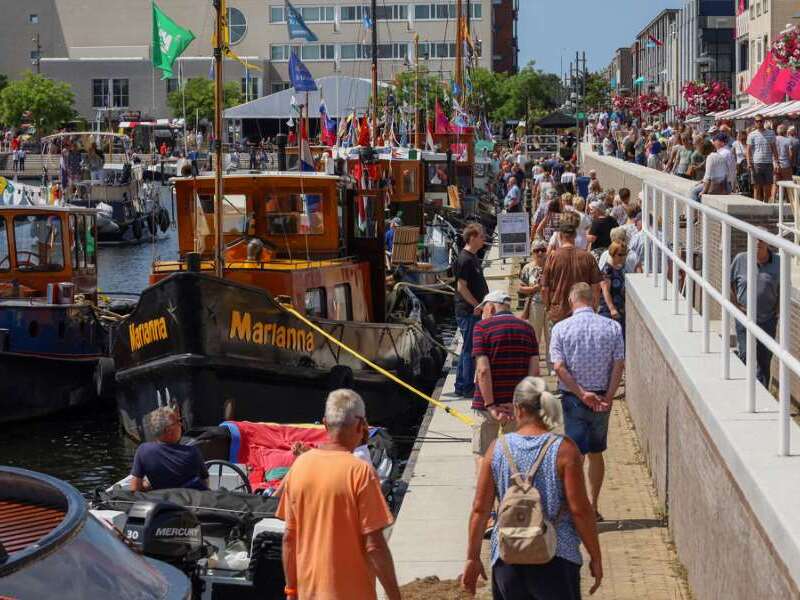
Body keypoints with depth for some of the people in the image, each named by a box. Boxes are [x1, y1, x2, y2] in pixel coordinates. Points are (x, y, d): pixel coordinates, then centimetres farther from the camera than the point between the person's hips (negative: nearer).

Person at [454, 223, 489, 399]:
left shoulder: (474, 258, 14)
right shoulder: (464, 259, -17)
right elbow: (461, 287, -20)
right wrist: (477, 305, -17)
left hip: (474, 311, 10)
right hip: (468, 312, -10)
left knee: (467, 348, 15)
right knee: (470, 349, -4)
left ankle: (461, 387, 22)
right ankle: (468, 388, 1)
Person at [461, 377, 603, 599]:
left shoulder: (497, 449, -1)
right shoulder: (564, 449, -9)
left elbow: (480, 509, 1)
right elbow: (580, 510, -10)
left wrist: (473, 557, 10)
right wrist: (595, 558, 0)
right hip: (556, 560, -2)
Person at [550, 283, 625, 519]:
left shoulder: (561, 328, -6)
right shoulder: (612, 327, -1)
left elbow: (559, 367, -13)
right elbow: (619, 365, -6)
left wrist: (582, 394, -12)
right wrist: (608, 398, -7)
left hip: (572, 399, -2)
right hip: (602, 398, 3)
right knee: (596, 453, 16)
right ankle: (593, 507, 22)